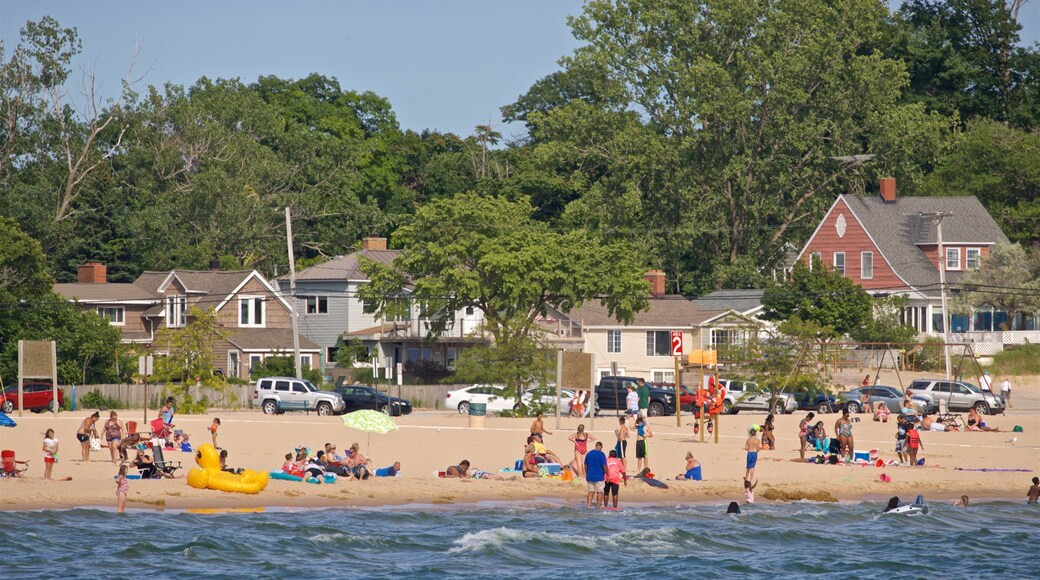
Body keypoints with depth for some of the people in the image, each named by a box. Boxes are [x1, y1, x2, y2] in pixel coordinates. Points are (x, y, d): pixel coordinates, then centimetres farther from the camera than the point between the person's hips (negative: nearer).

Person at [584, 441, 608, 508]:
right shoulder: (601, 454, -10)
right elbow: (604, 466, -15)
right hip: (599, 477, -5)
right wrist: (607, 475, -6)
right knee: (600, 492, 4)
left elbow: (585, 465, 12)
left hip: (590, 477, 5)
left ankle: (588, 505, 1)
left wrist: (587, 475, 21)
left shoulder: (589, 453, 6)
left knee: (591, 492, 11)